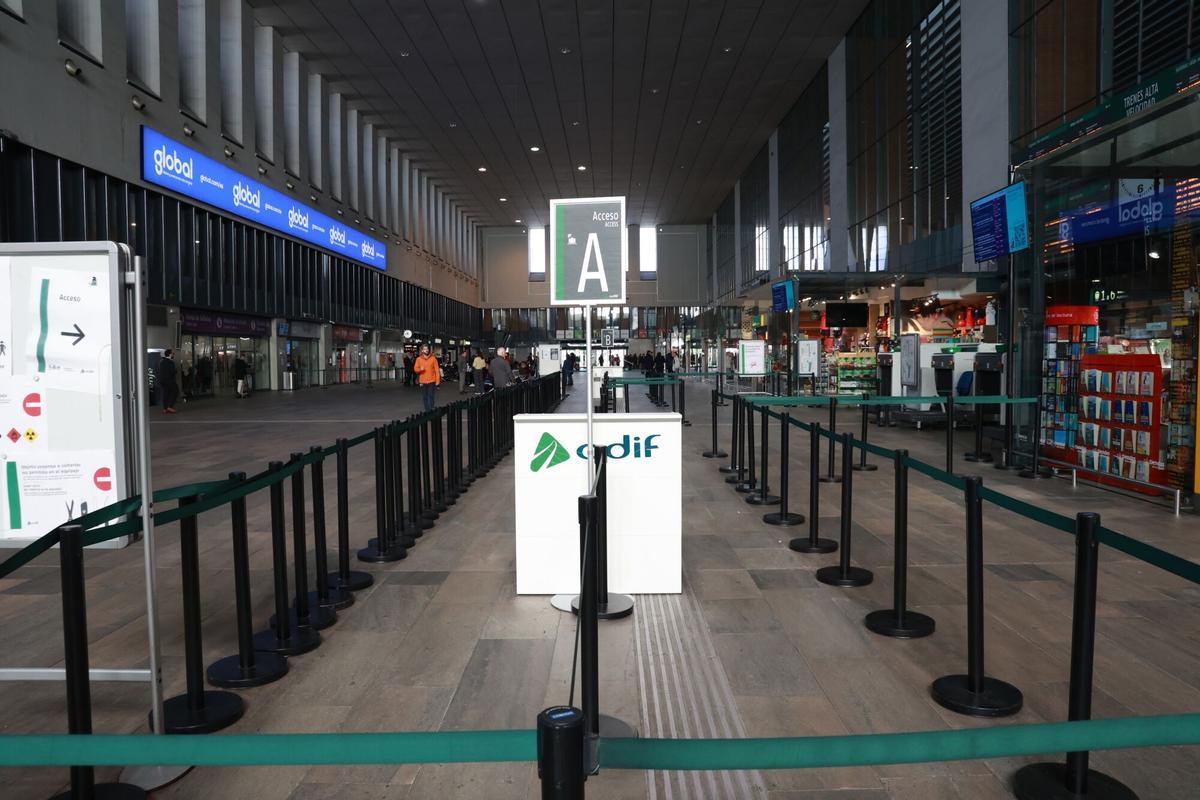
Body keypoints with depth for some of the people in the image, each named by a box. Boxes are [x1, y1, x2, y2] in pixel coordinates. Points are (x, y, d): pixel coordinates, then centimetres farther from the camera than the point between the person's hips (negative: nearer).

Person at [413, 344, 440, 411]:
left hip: (431, 381, -2)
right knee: (425, 397, 7)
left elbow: (437, 370, -1)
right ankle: (427, 410, 15)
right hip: (423, 382, 3)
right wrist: (420, 369, -17)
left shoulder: (433, 358, -1)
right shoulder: (419, 359, 5)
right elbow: (415, 369, 6)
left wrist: (437, 380, -6)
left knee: (431, 396, -7)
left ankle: (431, 410, -6)